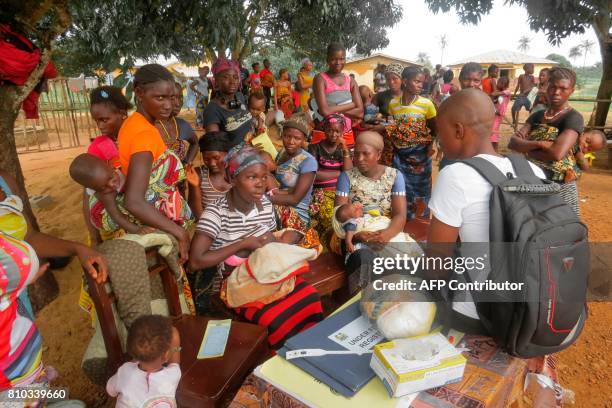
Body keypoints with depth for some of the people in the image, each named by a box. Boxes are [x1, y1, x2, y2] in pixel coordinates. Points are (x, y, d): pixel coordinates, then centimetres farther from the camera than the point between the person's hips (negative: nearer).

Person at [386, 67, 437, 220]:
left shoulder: (427, 104, -8)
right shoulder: (393, 103, 0)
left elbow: (434, 129, 0)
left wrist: (430, 146, -15)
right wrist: (392, 140, 0)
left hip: (420, 154, -2)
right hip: (399, 154, 2)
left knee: (419, 191, 7)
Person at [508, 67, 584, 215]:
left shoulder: (573, 118, -11)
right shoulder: (537, 115, 7)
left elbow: (557, 153, -26)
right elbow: (512, 142, -6)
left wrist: (526, 149, -11)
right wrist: (538, 144, -23)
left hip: (559, 185, -5)